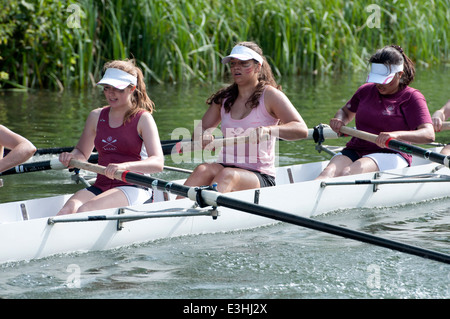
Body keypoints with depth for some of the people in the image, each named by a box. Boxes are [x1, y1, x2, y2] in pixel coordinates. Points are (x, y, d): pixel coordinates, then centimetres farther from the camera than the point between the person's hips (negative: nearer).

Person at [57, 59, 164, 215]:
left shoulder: (142, 119, -2)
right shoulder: (96, 117, 14)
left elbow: (158, 163, -15)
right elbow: (82, 153, 26)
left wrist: (125, 166, -33)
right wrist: (71, 157, 0)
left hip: (132, 189, -5)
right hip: (100, 187, 5)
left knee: (85, 210, -34)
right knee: (68, 209, -29)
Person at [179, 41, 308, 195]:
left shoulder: (270, 95, -2)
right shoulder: (224, 98, 14)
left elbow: (301, 130, -14)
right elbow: (198, 134, 15)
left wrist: (268, 130, -33)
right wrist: (203, 135, -12)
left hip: (260, 177, -4)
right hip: (225, 166, 4)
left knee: (227, 175, -37)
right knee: (203, 169, -31)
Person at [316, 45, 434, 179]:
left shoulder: (412, 97, -2)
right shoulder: (366, 90, 15)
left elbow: (429, 135, -16)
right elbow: (346, 111, 36)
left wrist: (396, 135, -35)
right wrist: (339, 120, 8)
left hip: (391, 155, -5)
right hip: (356, 151, 5)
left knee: (347, 173, -37)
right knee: (329, 171, -32)